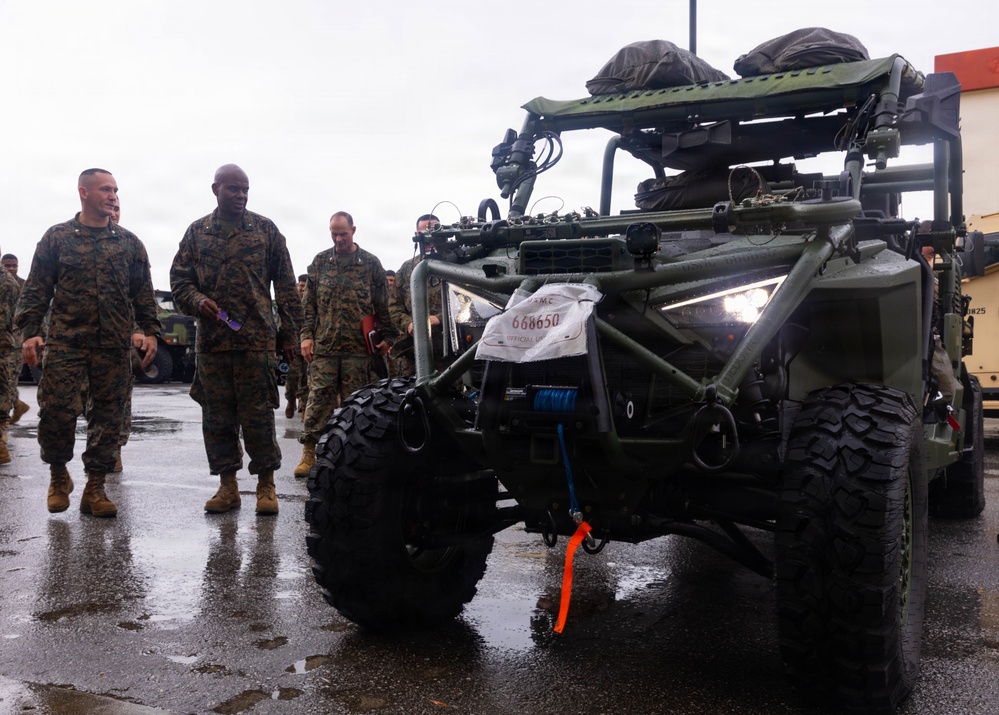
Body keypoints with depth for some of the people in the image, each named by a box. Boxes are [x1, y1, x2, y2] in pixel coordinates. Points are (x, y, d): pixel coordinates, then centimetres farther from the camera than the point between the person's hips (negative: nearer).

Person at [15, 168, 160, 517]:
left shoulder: (129, 242, 13)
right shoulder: (57, 237, 8)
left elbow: (143, 292, 13)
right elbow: (36, 289, 5)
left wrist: (150, 330, 3)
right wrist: (30, 330, -4)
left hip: (114, 346, 2)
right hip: (65, 342, -1)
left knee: (108, 417, 2)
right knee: (56, 411, -6)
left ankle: (95, 488, 12)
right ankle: (58, 474, 19)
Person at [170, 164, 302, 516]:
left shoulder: (265, 229, 8)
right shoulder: (196, 232, 12)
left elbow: (285, 285, 8)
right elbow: (179, 279, 12)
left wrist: (288, 331, 5)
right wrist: (197, 301, -10)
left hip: (257, 339, -2)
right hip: (211, 340, 3)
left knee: (258, 415, -2)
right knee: (216, 416, 7)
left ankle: (266, 484, 10)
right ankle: (227, 485, 17)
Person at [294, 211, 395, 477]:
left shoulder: (370, 263, 7)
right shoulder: (320, 262, 11)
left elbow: (383, 305, 7)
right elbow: (309, 303, 11)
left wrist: (386, 337, 3)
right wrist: (306, 335, 2)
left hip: (359, 347, -1)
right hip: (324, 346, 1)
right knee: (318, 399, -2)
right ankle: (309, 453, 4)